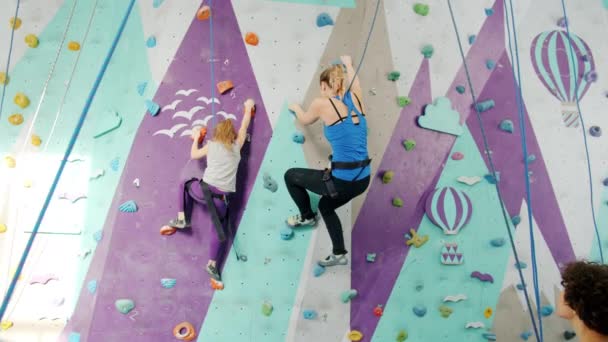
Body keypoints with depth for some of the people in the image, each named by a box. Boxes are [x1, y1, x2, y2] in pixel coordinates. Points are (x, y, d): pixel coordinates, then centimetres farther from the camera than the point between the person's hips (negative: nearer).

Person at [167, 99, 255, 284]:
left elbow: (194, 154, 24)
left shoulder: (211, 145, 9)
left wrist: (196, 138, 39)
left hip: (205, 190, 0)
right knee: (219, 230, 15)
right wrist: (249, 108, 38)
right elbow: (244, 126, 24)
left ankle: (182, 219, 26)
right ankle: (212, 264, 11)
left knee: (186, 185, 33)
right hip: (222, 198, 0)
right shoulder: (237, 146, 10)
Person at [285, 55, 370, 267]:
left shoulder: (322, 103, -8)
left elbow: (305, 121, 14)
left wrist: (296, 108, 37)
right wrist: (347, 64, 52)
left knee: (290, 176, 18)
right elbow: (353, 81, 31)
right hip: (362, 180, 7)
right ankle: (339, 254, 36)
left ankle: (307, 217, 35)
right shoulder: (355, 98, 6)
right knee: (326, 205, 34)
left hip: (341, 180, -7)